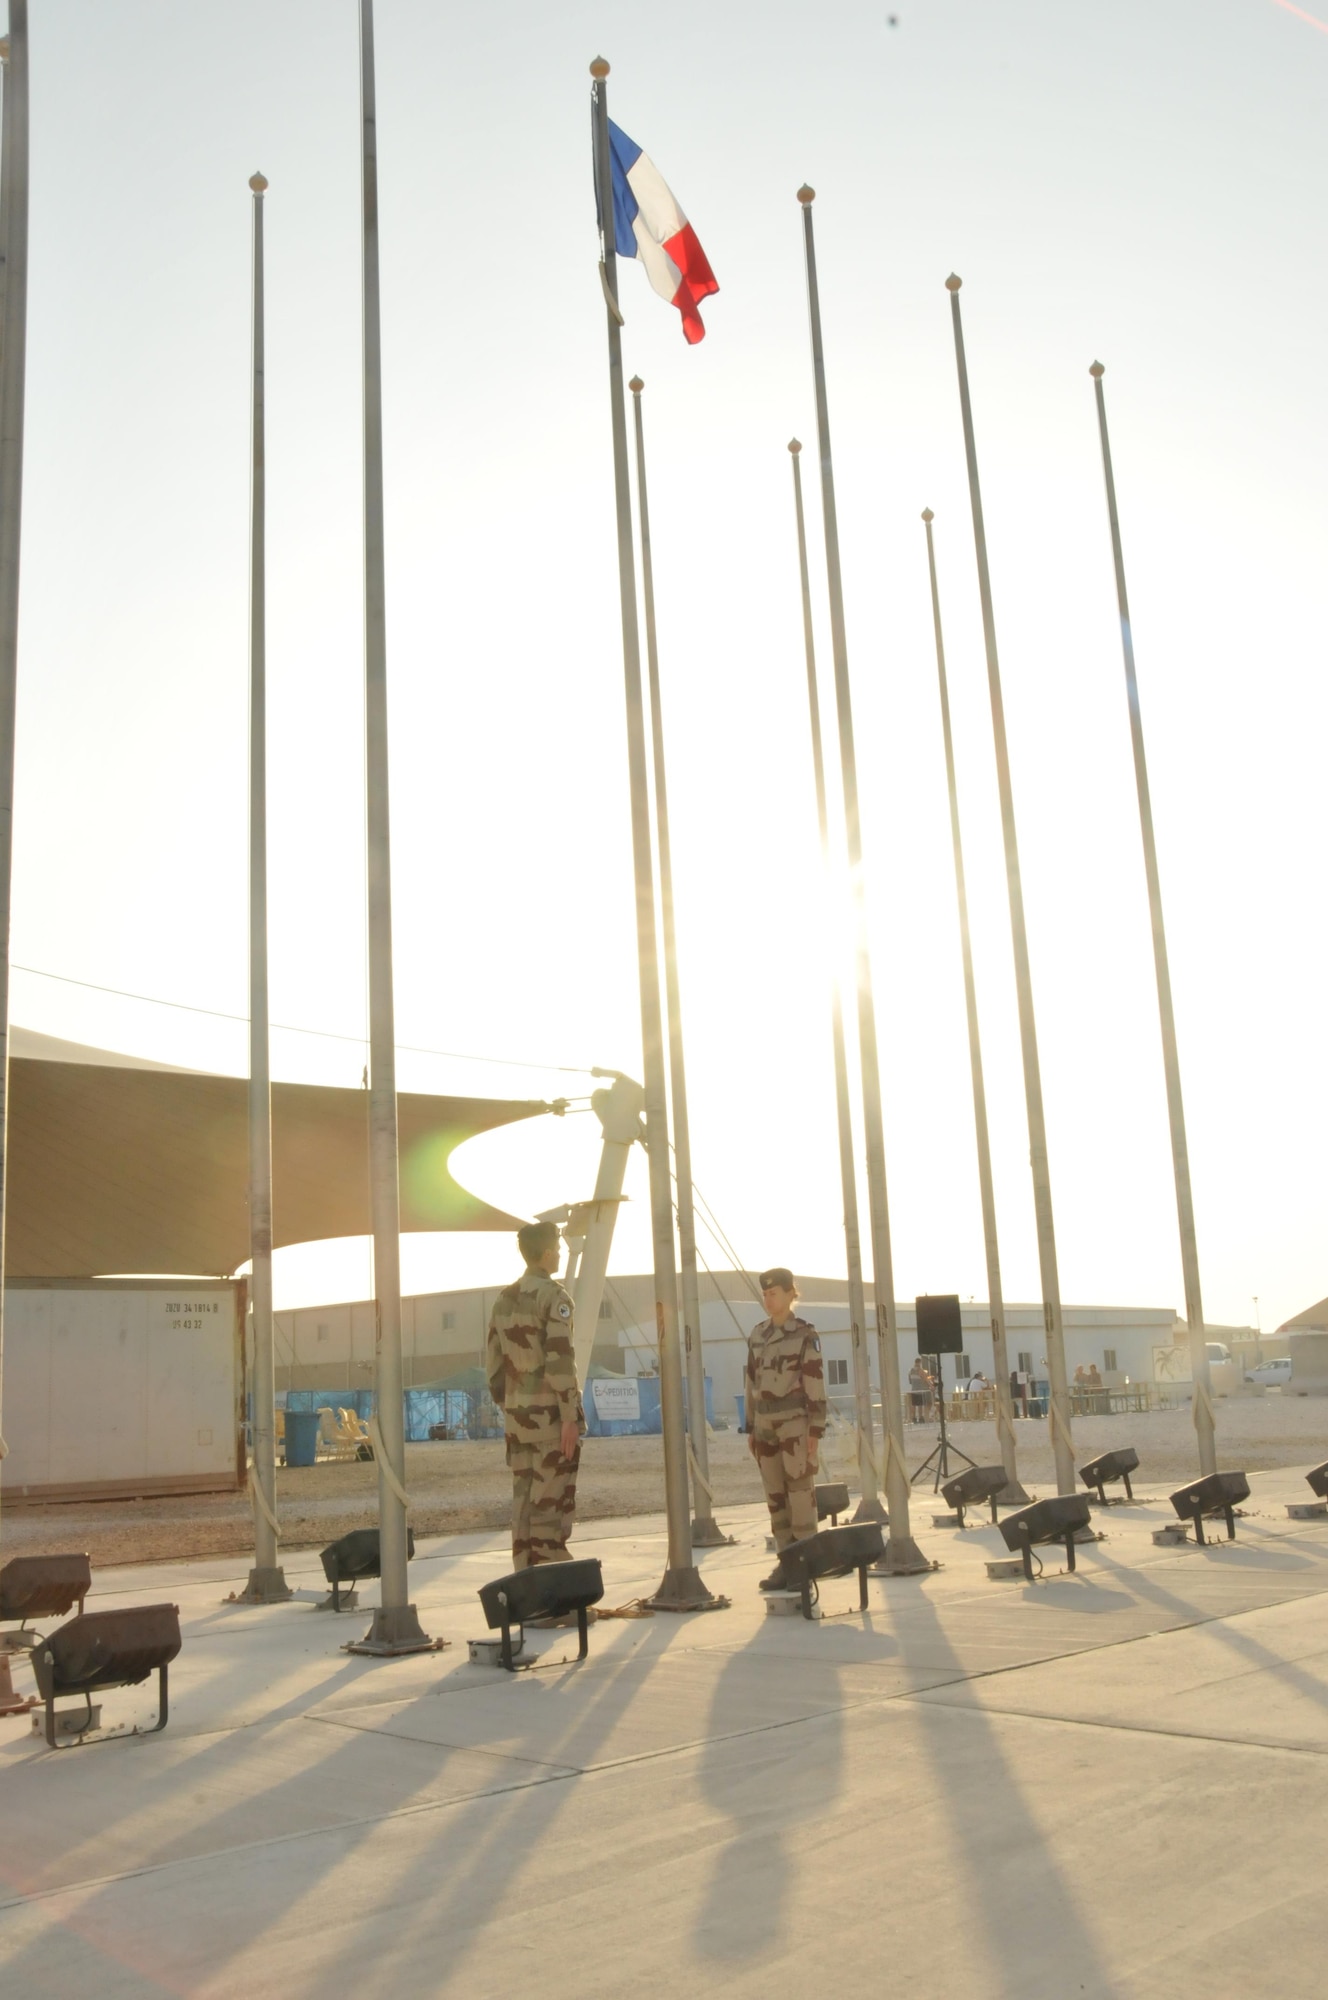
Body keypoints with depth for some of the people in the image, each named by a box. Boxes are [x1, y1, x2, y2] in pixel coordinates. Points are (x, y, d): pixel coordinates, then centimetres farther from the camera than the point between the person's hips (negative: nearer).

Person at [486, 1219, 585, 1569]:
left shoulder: (504, 1300, 12)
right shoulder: (553, 1296, -9)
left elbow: (495, 1364, 13)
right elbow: (560, 1361, -16)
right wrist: (570, 1416, -15)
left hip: (517, 1415, 7)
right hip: (551, 1414, -7)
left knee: (523, 1497, 9)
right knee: (552, 1499, -3)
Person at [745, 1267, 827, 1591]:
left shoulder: (805, 1335, -6)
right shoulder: (757, 1336, 10)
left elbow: (815, 1385, -8)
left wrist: (816, 1431, -13)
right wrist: (751, 1429, 13)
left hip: (796, 1425, -6)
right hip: (766, 1427, 6)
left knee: (800, 1494, -3)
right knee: (775, 1497, 8)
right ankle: (786, 1562, 14)